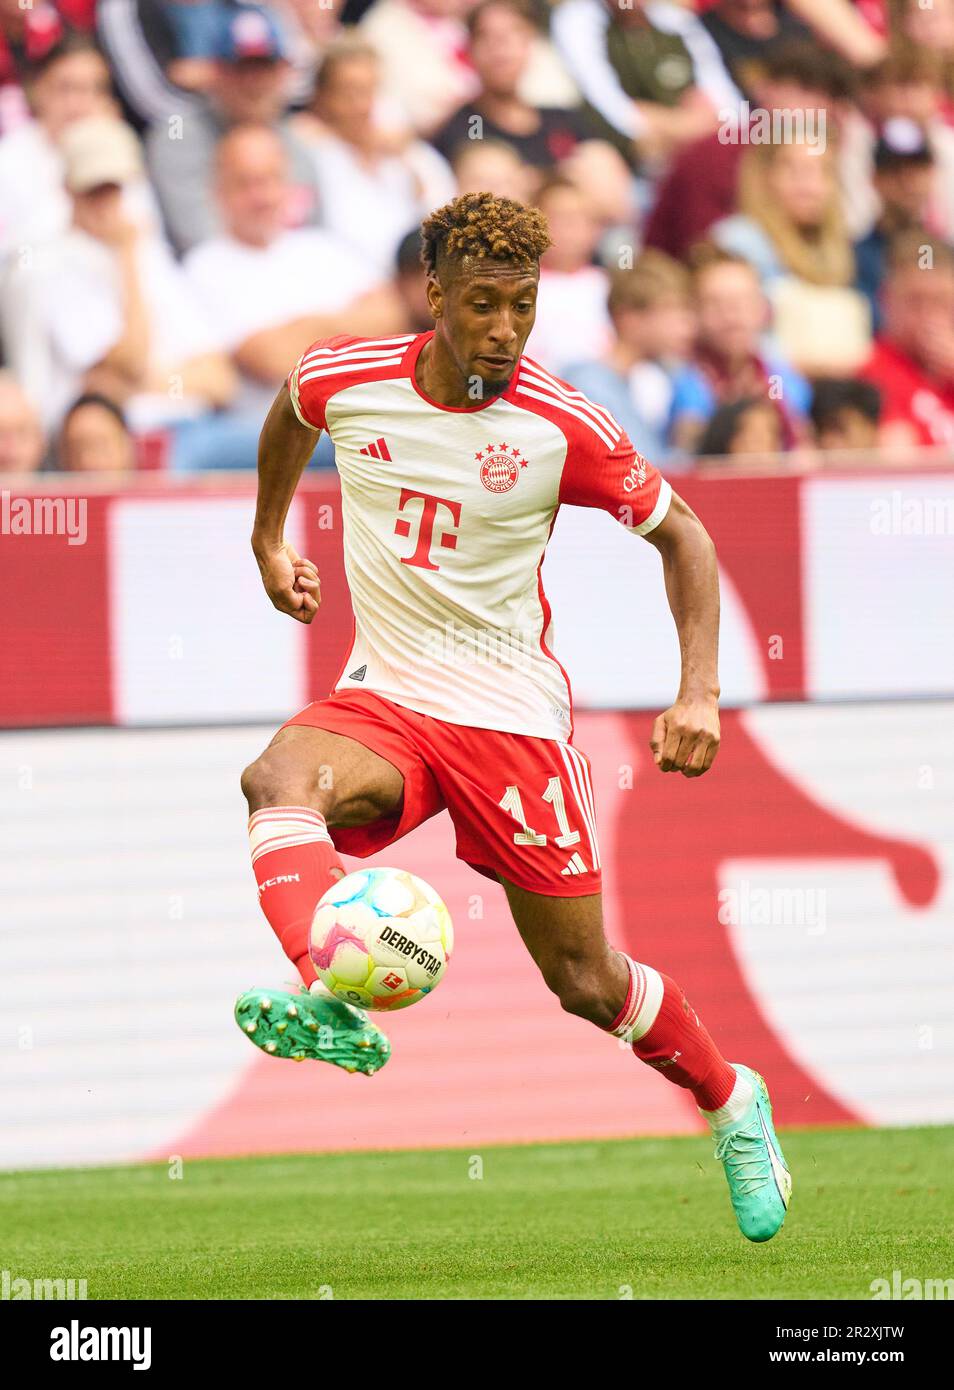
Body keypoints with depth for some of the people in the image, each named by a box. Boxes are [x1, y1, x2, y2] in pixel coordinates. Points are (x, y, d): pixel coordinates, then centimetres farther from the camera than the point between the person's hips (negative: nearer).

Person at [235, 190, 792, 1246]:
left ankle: (733, 1105, 30)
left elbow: (679, 534, 1)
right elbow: (291, 414, 20)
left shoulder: (562, 428, -13)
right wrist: (268, 540, 28)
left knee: (585, 979, 2)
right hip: (382, 696, 2)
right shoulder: (343, 377, -7)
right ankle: (331, 1006, -56)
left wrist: (699, 693, -9)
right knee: (278, 781, -34)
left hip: (510, 713, -2)